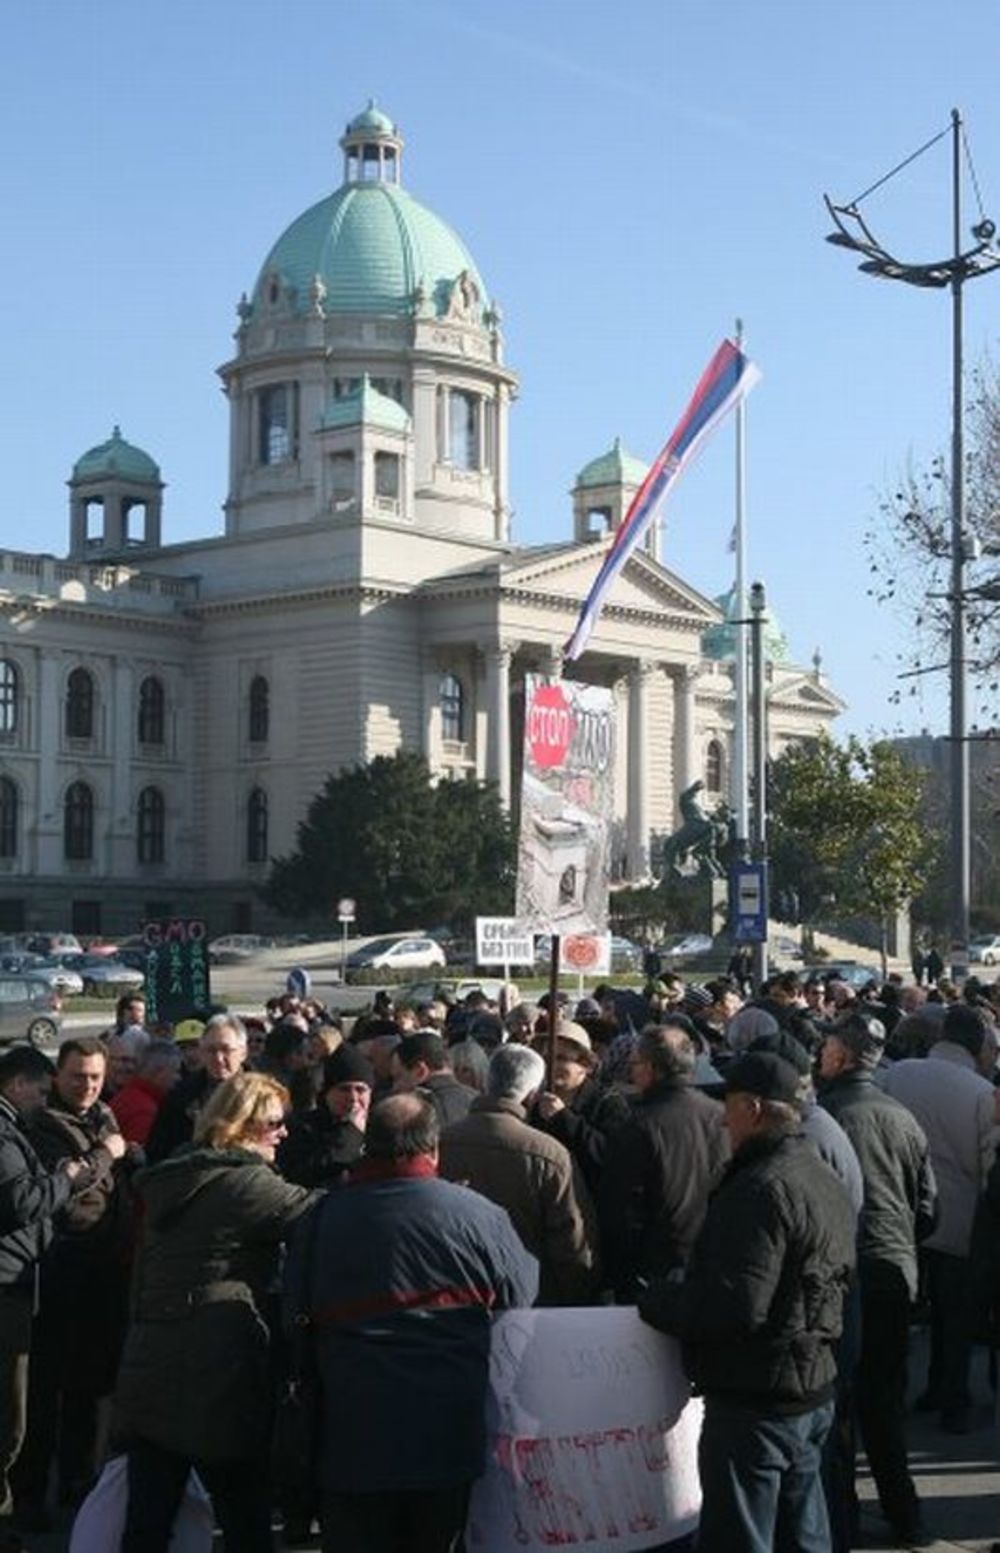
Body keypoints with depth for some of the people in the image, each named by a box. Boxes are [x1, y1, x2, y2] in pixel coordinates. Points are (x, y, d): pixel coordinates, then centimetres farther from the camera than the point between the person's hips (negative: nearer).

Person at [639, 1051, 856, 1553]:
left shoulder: (760, 1190, -22)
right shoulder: (824, 1178, 10)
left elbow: (735, 1307, -28)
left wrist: (655, 1300, -12)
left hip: (754, 1403, -10)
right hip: (814, 1392, 10)